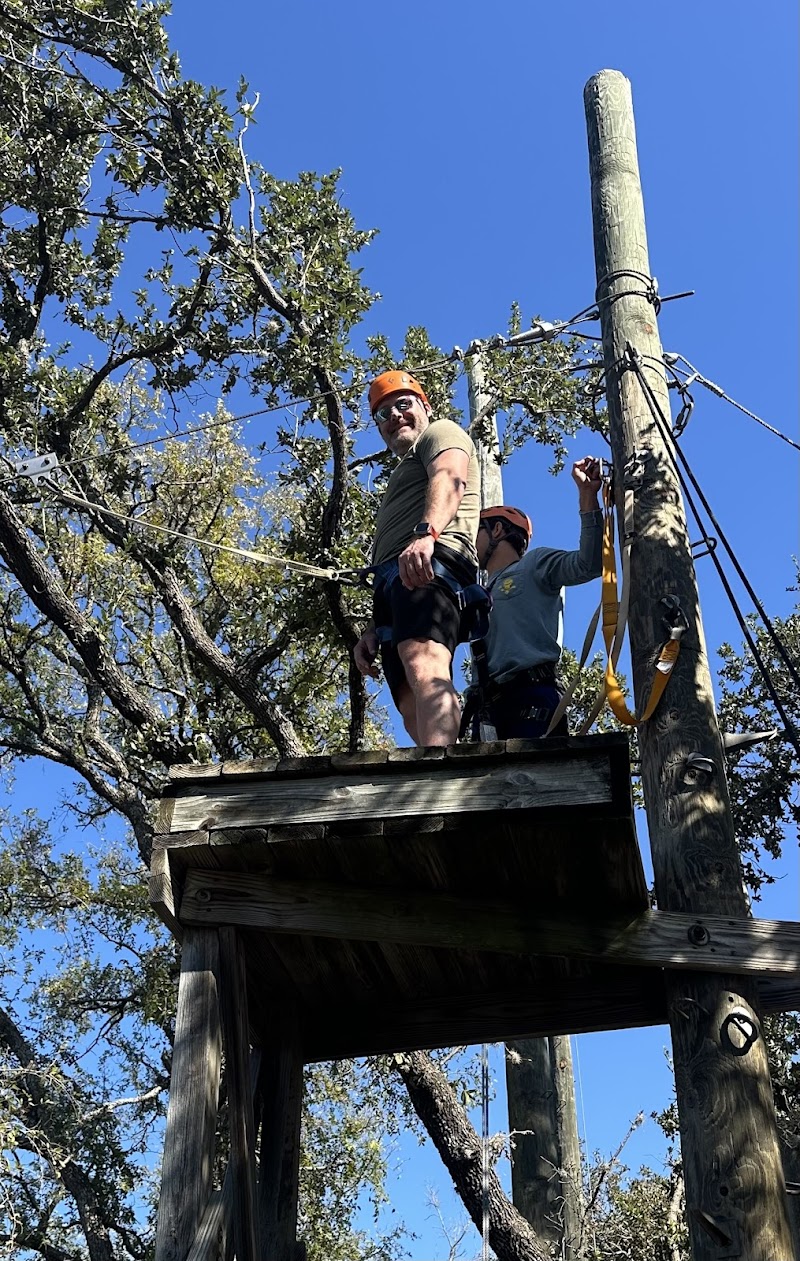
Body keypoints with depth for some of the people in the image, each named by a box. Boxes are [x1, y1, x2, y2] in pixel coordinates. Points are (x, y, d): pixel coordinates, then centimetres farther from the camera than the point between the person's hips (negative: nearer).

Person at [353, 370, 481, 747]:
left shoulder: (440, 432, 18)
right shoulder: (402, 474, 45)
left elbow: (450, 479, -7)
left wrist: (426, 533, -28)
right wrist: (373, 630, 28)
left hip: (430, 561, -10)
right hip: (394, 577, 10)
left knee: (424, 664, -35)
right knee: (414, 712, -8)